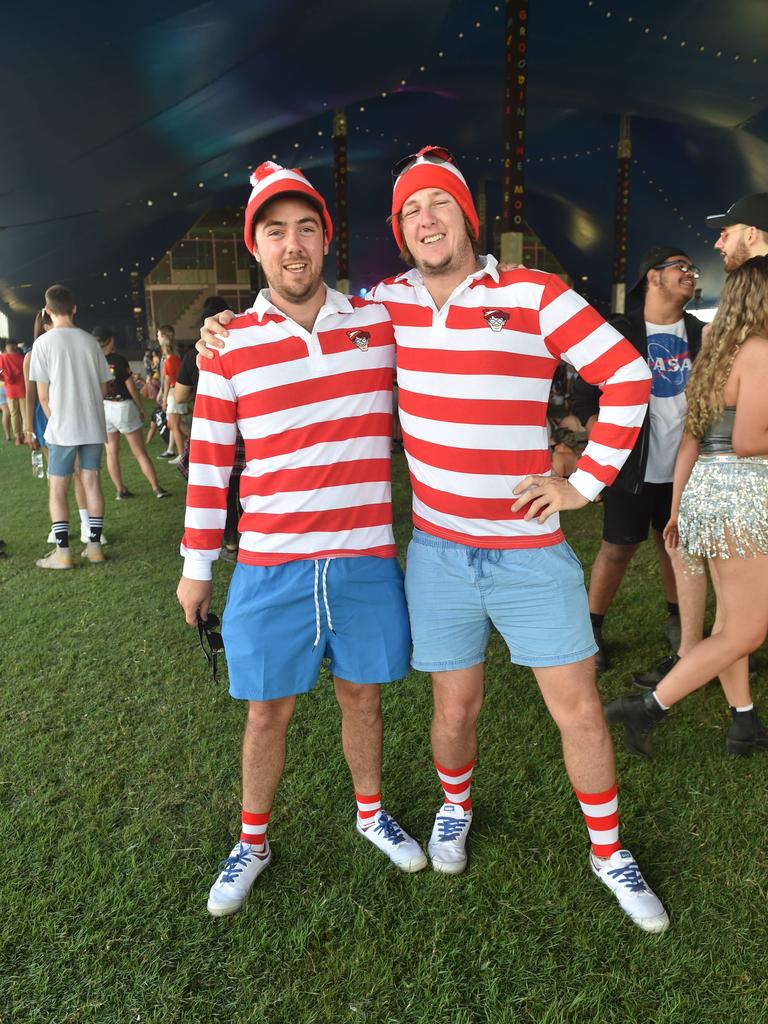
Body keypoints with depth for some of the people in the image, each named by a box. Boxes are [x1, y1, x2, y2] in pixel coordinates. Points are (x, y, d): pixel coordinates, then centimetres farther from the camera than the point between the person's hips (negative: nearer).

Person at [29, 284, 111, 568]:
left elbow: (43, 395, -5)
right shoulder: (90, 341, 5)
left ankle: (62, 553, 4)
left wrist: (54, 419, 11)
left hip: (63, 428, -4)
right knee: (92, 483, 9)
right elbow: (103, 388, 8)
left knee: (57, 489, 4)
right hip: (93, 426, 4)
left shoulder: (44, 342, -6)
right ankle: (94, 546, 11)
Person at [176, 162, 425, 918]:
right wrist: (196, 566, 4)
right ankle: (252, 842, 37)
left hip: (367, 558, 1)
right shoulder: (230, 344, -2)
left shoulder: (380, 321, 0)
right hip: (270, 565, -1)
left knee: (362, 694, 17)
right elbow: (209, 459, 1)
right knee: (267, 709, 12)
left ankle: (371, 812, 43)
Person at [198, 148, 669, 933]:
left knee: (578, 711, 7)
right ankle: (455, 807, 47)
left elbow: (627, 377, -4)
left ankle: (608, 851, 33)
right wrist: (231, 329, 5)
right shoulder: (388, 302, 2)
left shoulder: (535, 296, -7)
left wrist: (585, 482, -7)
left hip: (532, 554, -1)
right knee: (455, 709, 14)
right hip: (437, 553, 2)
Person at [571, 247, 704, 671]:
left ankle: (676, 621, 31)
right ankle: (591, 631, 14)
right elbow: (583, 397, -5)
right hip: (632, 466, -4)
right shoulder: (618, 332, -5)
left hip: (684, 465, 4)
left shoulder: (698, 335, 8)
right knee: (617, 549, 0)